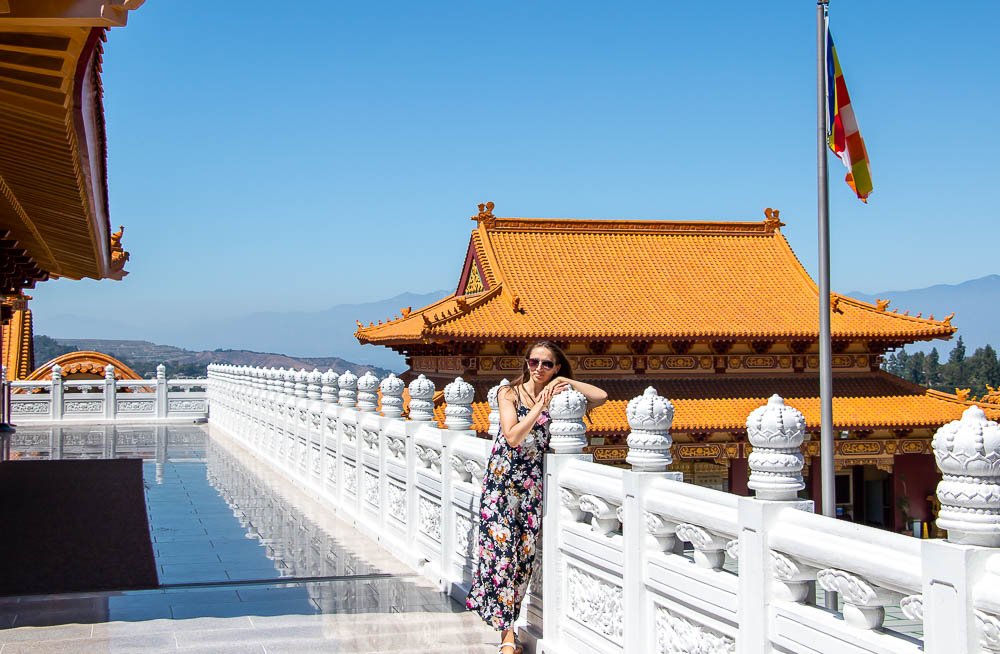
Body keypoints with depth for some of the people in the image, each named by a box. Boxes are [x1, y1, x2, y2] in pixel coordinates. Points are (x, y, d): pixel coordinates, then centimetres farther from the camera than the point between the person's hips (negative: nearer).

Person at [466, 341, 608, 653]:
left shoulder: (557, 397, 7)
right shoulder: (509, 393, 0)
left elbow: (601, 397, -6)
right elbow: (513, 436, -13)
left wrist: (566, 382, -8)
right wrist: (540, 405, -18)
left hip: (533, 481, 3)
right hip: (502, 477, -3)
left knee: (524, 551, 3)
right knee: (502, 548, -8)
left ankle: (504, 619, 17)